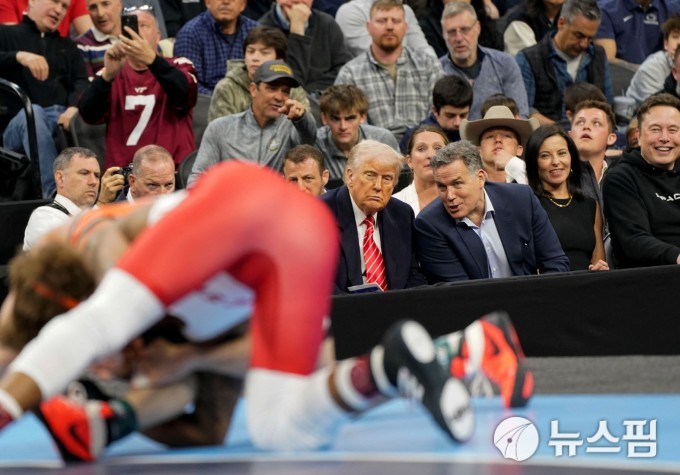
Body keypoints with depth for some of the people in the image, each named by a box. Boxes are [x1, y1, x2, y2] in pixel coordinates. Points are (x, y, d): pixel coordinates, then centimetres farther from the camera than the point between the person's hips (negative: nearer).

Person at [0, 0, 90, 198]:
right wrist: (19, 56, -21)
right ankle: (54, 193, -51)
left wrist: (74, 107, -13)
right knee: (32, 112, -38)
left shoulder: (68, 47, 28)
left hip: (61, 118, 3)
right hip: (18, 121, -3)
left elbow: (81, 82, 10)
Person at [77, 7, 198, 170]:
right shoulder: (111, 74, 13)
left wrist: (151, 59, -26)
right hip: (123, 171, 1)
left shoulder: (179, 66, 11)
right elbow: (89, 114, -4)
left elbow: (185, 96, -12)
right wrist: (108, 75, -20)